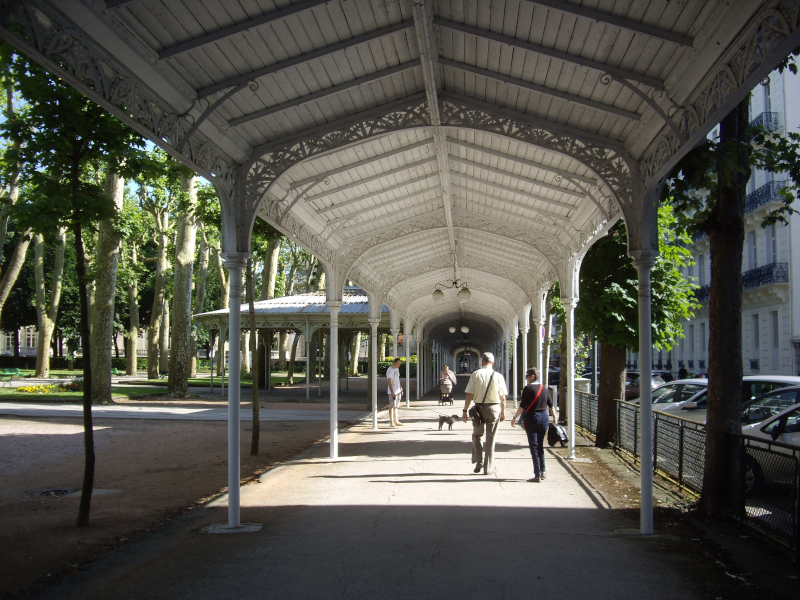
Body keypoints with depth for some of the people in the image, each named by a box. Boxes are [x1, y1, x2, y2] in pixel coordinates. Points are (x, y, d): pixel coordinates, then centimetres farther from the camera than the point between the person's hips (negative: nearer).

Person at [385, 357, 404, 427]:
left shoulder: (397, 369, 13)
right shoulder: (390, 370, -15)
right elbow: (389, 382, -19)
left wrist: (401, 388, 19)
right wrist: (392, 392, -23)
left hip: (398, 391, 9)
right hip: (392, 391, -9)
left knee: (396, 406, 12)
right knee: (392, 406, -5)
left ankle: (396, 421, 17)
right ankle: (391, 422, -2)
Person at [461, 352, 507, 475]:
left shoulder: (475, 375, -5)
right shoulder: (498, 376, -2)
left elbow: (469, 395, -7)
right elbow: (503, 398, 1)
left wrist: (465, 411, -1)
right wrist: (503, 412, 13)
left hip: (479, 408, 0)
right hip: (494, 408, 0)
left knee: (476, 435, 19)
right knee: (490, 439, 8)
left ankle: (478, 462, 7)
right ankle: (488, 468, 13)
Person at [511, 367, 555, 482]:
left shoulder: (528, 389, -9)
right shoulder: (544, 389, 7)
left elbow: (522, 406, -11)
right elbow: (551, 405, 11)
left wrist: (514, 418, -3)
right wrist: (554, 418, 22)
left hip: (531, 418, -5)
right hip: (544, 417, 5)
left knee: (534, 447, -1)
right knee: (540, 445, 19)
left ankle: (537, 475, -3)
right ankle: (542, 471, 20)